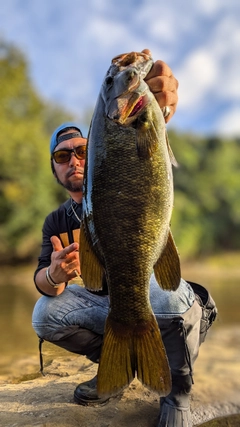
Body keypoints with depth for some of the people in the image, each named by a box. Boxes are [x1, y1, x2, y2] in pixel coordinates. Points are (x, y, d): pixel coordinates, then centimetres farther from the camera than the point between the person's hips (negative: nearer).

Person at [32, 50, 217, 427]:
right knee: (45, 314, -18)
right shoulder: (56, 222, 3)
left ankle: (177, 388, -7)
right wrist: (54, 275, -33)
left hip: (155, 296, -3)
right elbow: (44, 282, -7)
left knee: (169, 293, -37)